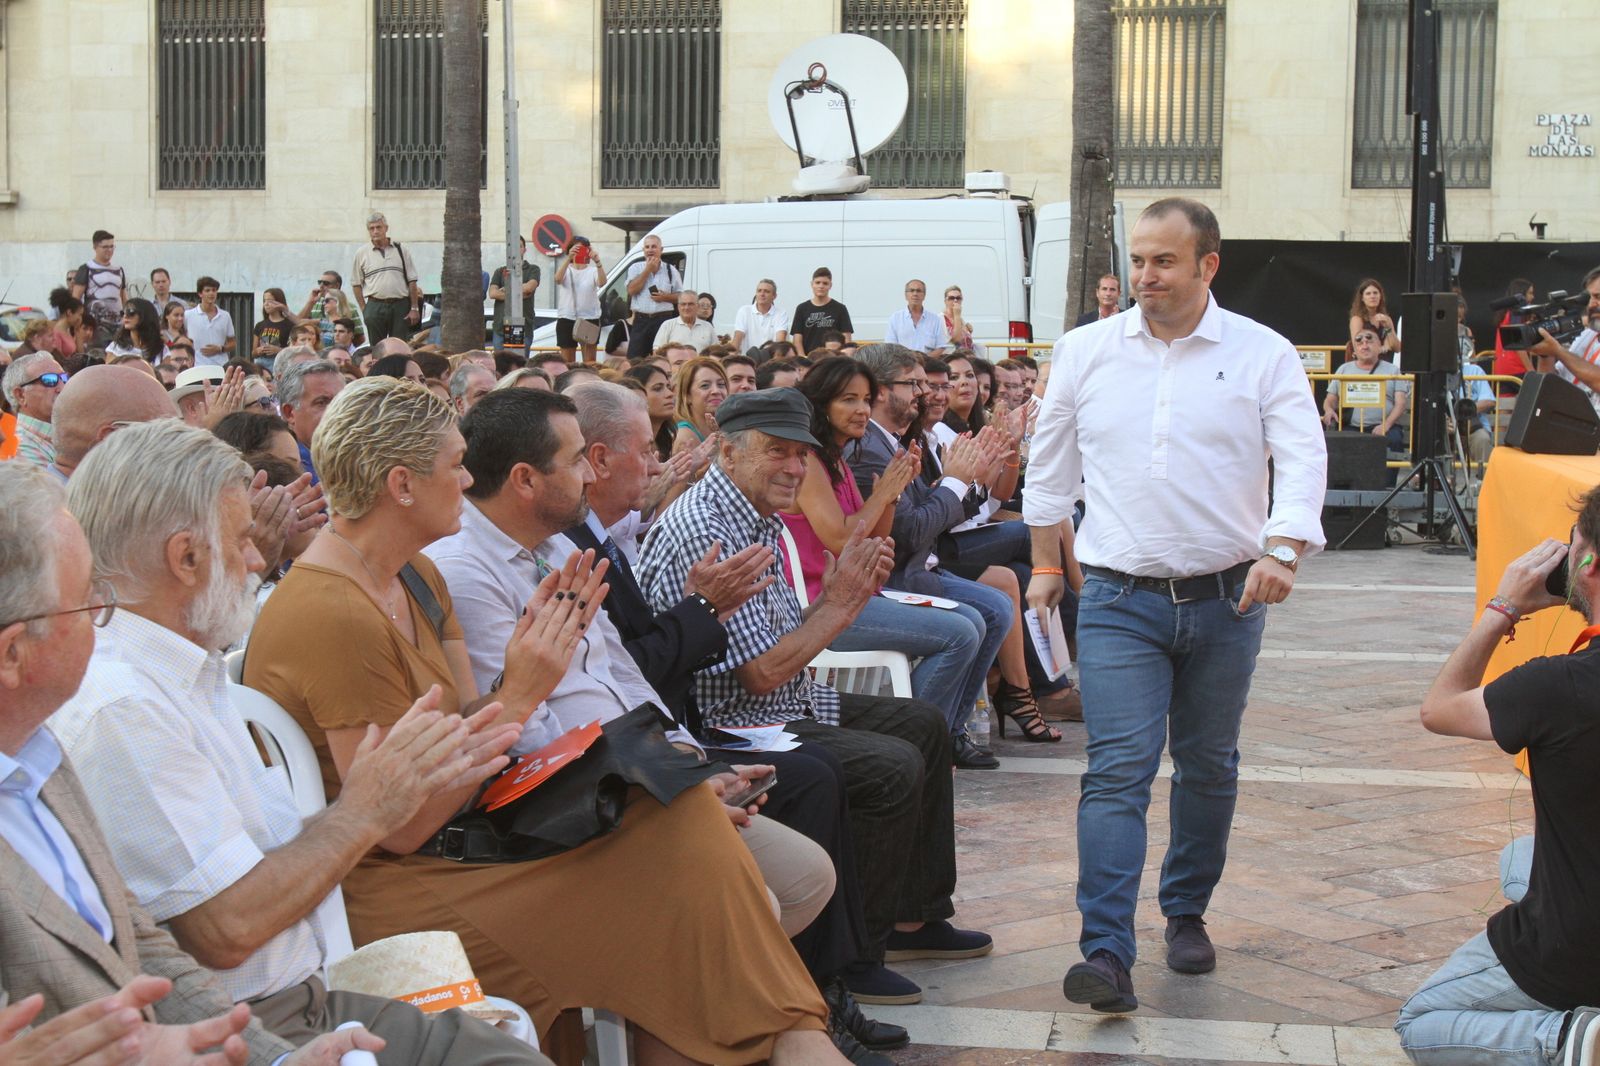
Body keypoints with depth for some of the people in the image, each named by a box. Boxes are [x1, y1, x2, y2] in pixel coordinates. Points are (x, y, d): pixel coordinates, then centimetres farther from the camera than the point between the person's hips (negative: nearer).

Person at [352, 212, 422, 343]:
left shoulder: (400, 250, 8)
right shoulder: (362, 254, 7)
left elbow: (412, 281, 7)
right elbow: (356, 284, 8)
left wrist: (414, 308, 1)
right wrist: (364, 310, 0)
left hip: (400, 305, 0)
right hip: (375, 307, 0)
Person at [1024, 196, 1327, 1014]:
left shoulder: (1263, 355, -1)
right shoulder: (1086, 351, 5)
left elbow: (1304, 459, -8)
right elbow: (1049, 465, 14)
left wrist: (1282, 550, -24)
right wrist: (1046, 562, 17)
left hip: (1226, 600, 1)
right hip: (1119, 600, 0)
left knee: (1208, 767, 13)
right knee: (1118, 770, -11)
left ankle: (1187, 914, 32)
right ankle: (1106, 953, -15)